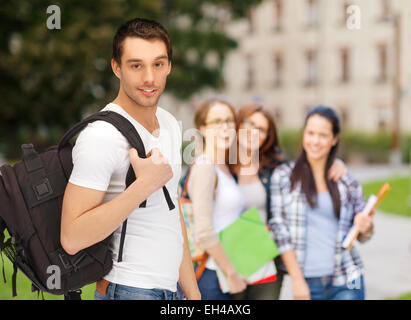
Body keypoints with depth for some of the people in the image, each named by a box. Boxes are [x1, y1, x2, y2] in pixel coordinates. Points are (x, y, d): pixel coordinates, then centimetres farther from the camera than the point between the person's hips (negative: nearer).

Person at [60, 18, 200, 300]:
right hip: (129, 291, -8)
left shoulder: (169, 124, 10)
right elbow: (72, 239, -23)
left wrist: (193, 292, 15)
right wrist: (144, 185, -24)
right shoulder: (100, 136, -17)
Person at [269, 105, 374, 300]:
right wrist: (297, 280, -7)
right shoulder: (283, 176, 2)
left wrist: (366, 227, -9)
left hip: (346, 283, 1)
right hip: (307, 283, -1)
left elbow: (362, 236, 14)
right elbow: (279, 230, -2)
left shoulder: (348, 184, 6)